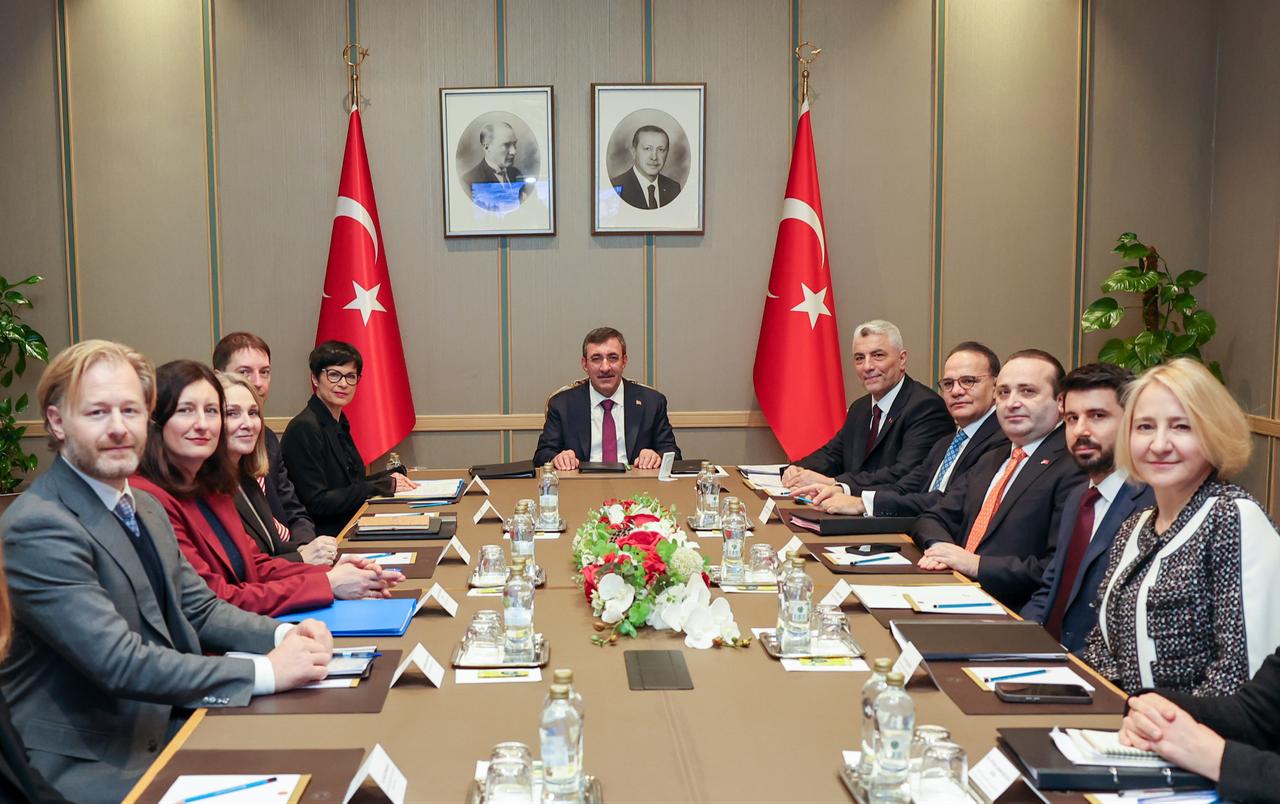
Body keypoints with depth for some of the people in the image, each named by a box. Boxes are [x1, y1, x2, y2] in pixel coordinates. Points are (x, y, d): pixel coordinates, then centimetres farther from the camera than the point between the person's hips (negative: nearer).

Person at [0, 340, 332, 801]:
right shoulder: (39, 529, -20)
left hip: (165, 726, 8)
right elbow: (121, 663, -25)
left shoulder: (146, 508, 9)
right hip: (87, 763, -8)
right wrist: (265, 672, -25)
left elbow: (199, 610, 13)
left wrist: (283, 635, -6)